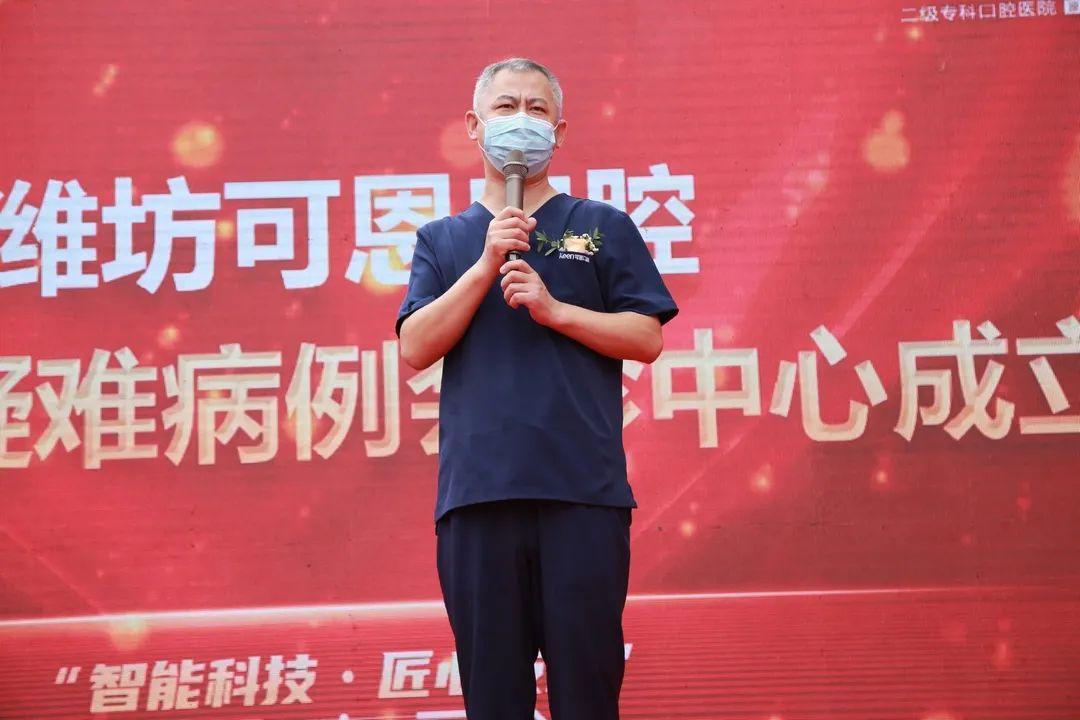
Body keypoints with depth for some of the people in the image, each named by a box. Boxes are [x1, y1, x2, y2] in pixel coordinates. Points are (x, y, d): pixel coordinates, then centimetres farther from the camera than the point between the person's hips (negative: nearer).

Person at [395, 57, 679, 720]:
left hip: (584, 491, -1)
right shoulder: (443, 240, 15)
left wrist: (554, 309, -8)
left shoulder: (603, 227, 11)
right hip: (476, 492, 1)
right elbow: (416, 348, 2)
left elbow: (647, 339, 4)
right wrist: (486, 265, -6)